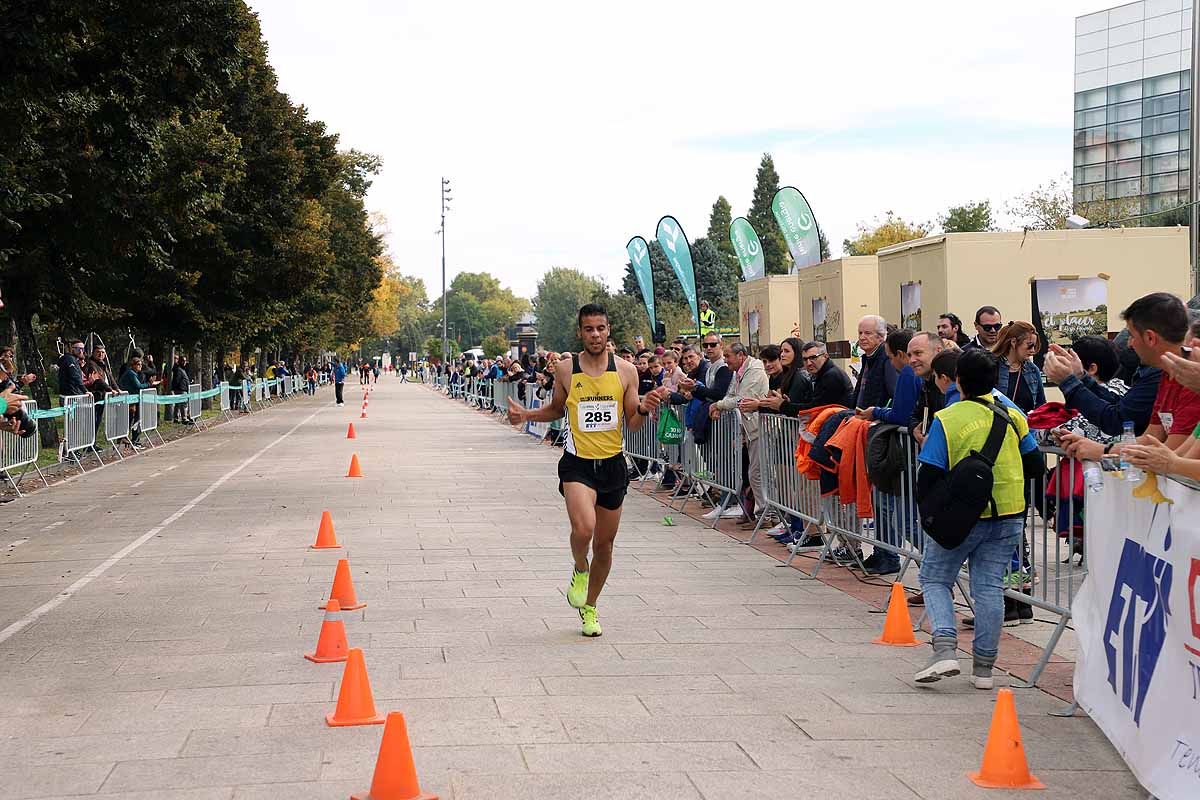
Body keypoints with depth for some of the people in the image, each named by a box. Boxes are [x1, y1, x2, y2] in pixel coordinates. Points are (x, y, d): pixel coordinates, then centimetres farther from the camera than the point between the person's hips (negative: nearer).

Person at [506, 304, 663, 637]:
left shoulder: (626, 372, 0)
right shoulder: (566, 370, -1)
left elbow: (633, 425, 4)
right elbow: (556, 409, 16)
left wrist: (643, 410, -17)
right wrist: (527, 415, -1)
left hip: (613, 463, 2)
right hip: (577, 463, -2)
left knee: (605, 543, 11)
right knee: (583, 527, -27)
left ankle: (589, 607, 31)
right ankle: (580, 571, 6)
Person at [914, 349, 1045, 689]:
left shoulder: (947, 419, -13)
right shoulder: (1013, 414, 0)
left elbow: (930, 475, -14)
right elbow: (1035, 467, 8)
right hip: (1008, 516, 4)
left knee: (935, 580, 11)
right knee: (989, 587, 8)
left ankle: (945, 649, -8)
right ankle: (984, 667, 10)